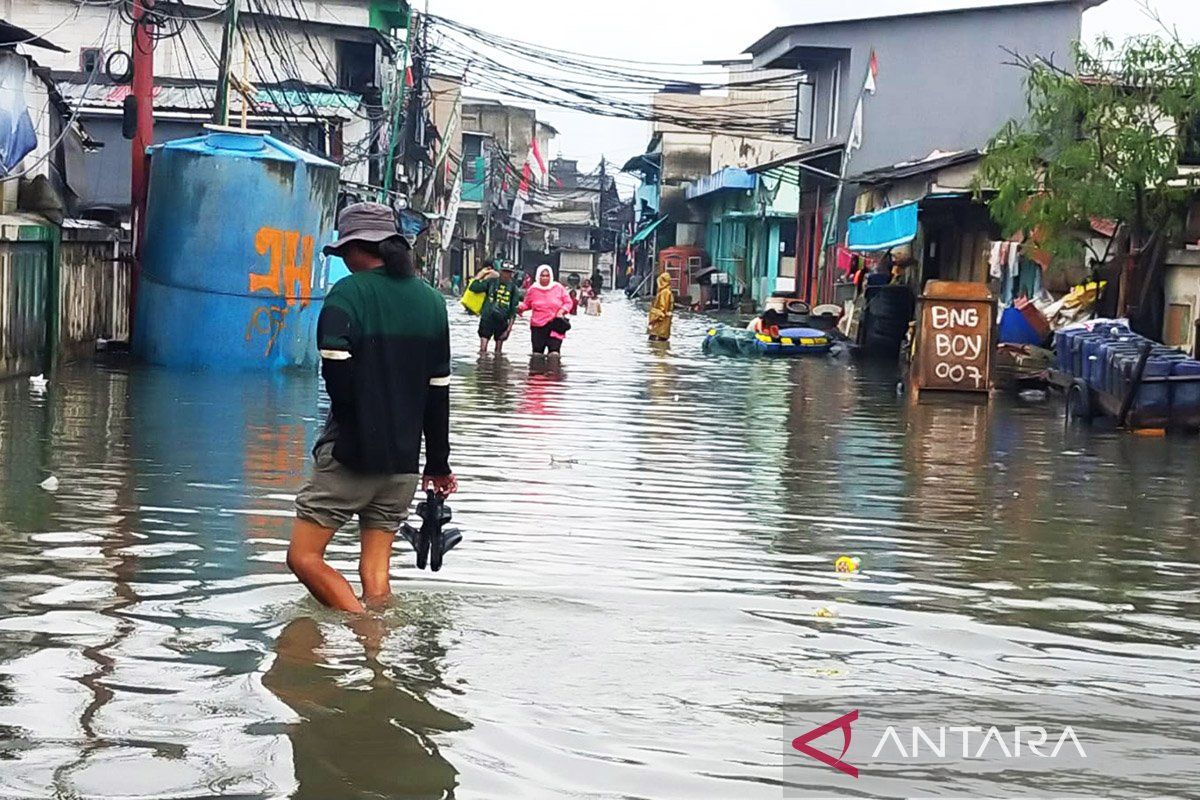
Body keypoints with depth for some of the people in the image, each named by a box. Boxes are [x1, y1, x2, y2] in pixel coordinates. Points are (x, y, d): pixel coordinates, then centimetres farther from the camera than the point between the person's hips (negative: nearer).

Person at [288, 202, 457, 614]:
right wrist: (438, 462, 17)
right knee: (376, 568, 11)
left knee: (304, 557, 1)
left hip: (351, 455, -6)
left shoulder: (349, 292, -9)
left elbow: (335, 368, -23)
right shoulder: (431, 300, 10)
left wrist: (351, 420, -3)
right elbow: (439, 388, 12)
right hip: (404, 461, 6)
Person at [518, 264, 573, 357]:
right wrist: (521, 307, -7)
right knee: (537, 352, 3)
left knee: (554, 351, -12)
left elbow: (568, 302, 8)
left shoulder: (558, 288, 1)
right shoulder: (533, 289, 3)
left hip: (555, 325, -1)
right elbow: (527, 304, 15)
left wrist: (561, 311, -10)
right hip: (537, 326, 1)